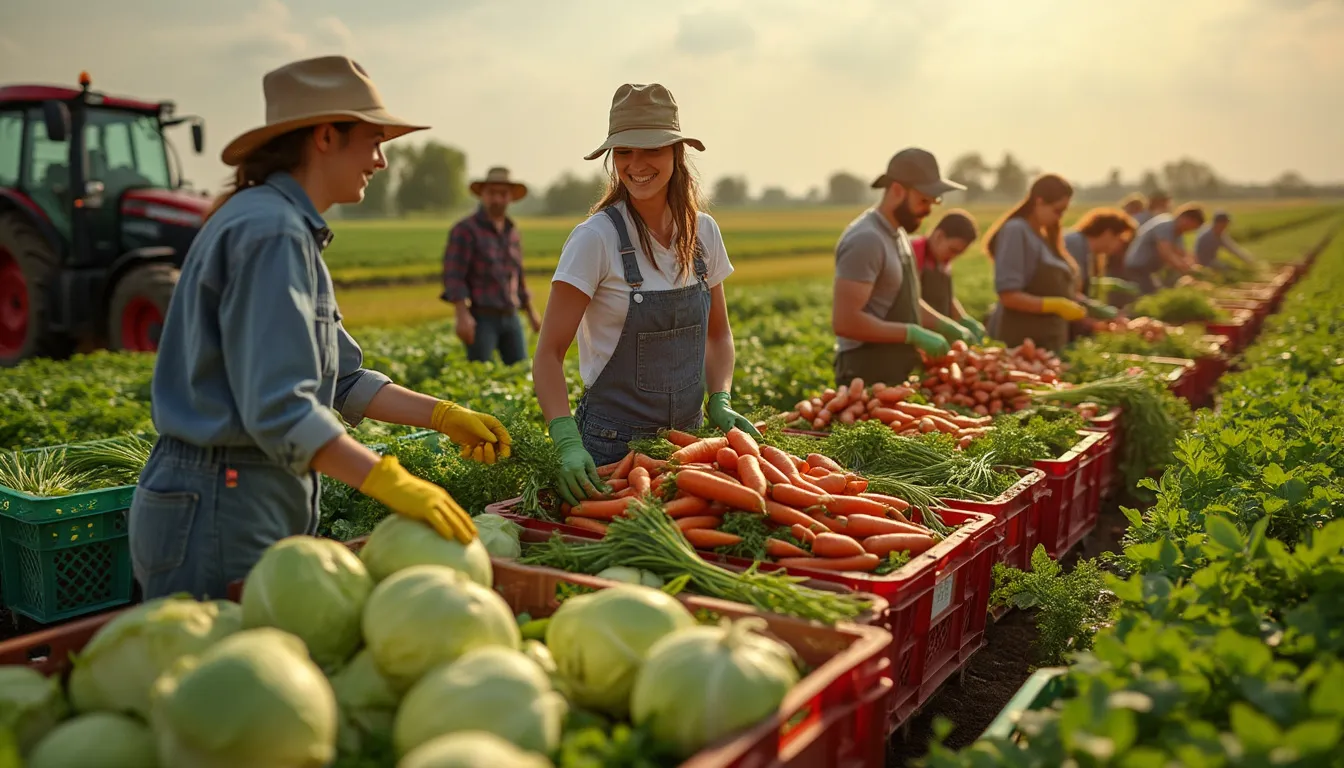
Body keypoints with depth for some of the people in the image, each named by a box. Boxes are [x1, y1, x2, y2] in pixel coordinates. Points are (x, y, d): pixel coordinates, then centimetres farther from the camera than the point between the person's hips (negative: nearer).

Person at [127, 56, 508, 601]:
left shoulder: (293, 230, 15)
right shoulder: (269, 232, -17)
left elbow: (342, 382, 16)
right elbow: (279, 409, -27)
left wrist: (444, 417, 8)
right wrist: (392, 483, -32)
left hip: (266, 502, 10)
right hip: (220, 509, -10)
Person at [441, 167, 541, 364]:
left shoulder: (514, 233, 14)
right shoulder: (465, 230, -6)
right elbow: (453, 276, -13)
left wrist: (531, 313, 24)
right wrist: (462, 316, -22)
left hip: (510, 318, 6)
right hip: (479, 318, -6)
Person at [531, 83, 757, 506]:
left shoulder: (703, 232, 0)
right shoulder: (595, 239, -15)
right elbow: (549, 354, -16)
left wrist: (720, 402, -5)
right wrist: (568, 443, -29)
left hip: (687, 436, 5)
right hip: (612, 446, -5)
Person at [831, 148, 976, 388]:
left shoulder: (898, 233, 12)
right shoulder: (865, 240, -19)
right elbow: (845, 321, -25)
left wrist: (948, 327, 9)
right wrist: (913, 334, -23)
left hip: (897, 373, 9)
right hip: (867, 376, -9)